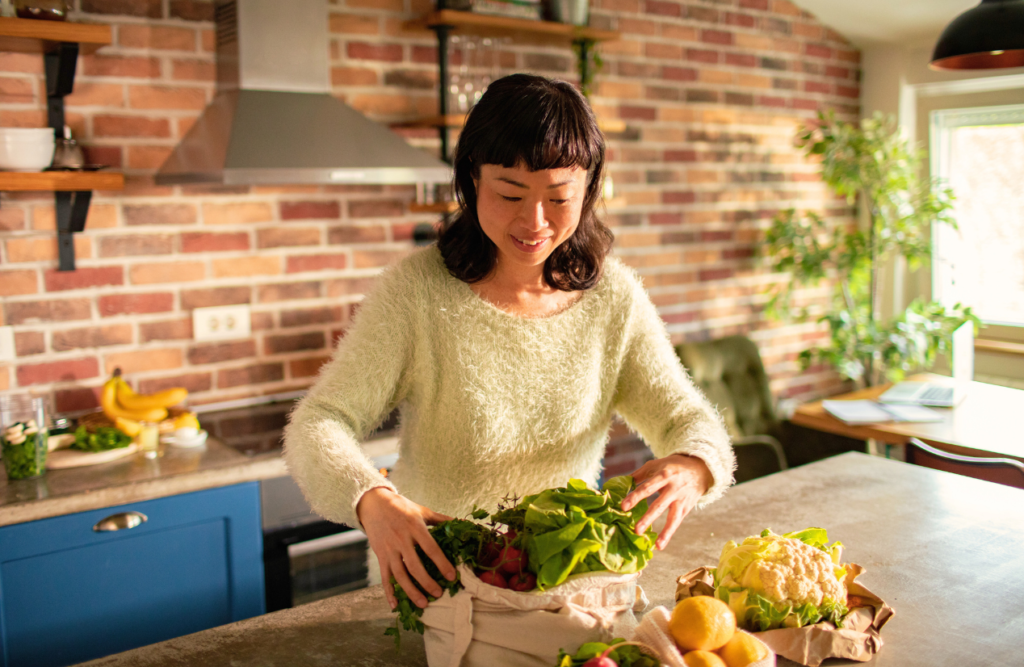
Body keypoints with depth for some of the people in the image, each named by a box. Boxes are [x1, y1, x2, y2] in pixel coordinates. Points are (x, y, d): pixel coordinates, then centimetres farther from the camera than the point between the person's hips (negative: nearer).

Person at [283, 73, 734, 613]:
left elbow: (682, 414, 1)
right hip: (433, 582, -1)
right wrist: (371, 501, -36)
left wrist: (693, 466, -24)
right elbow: (318, 425, -15)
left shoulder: (613, 296, -2)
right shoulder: (416, 290, -13)